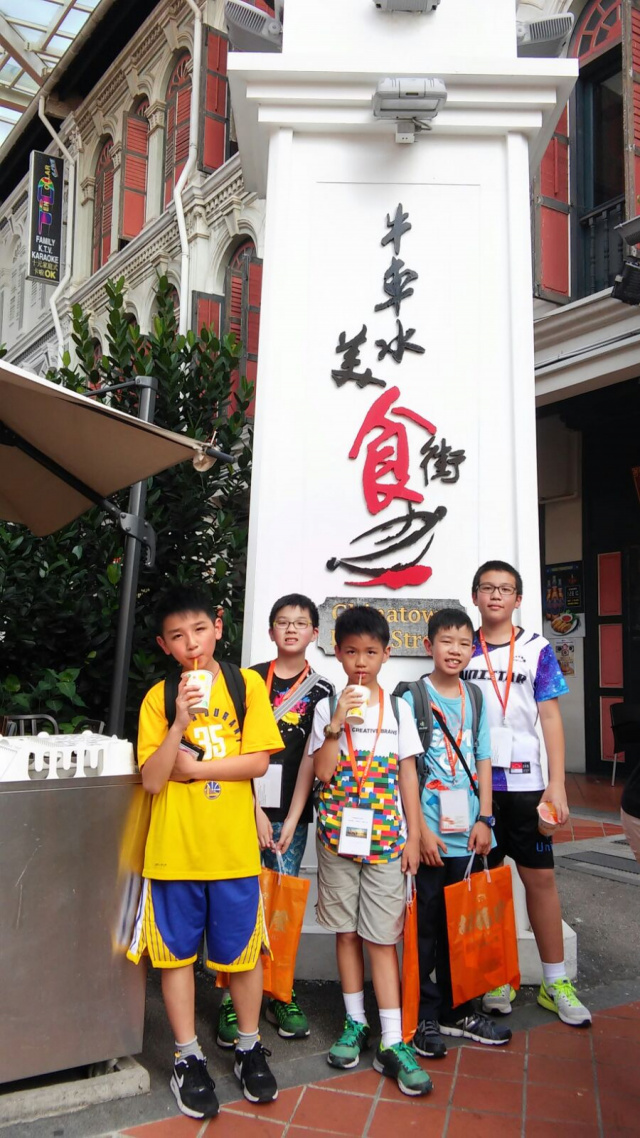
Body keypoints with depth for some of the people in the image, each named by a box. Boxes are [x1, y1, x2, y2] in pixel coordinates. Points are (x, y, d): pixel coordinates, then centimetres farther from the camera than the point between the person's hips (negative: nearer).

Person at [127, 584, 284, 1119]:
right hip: (174, 849, 1)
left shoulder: (247, 684, -3)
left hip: (234, 848, 0)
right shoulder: (158, 698, -1)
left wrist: (194, 766, -10)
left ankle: (249, 1048, 34)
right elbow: (152, 779, -8)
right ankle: (188, 1058, 30)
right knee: (178, 954, 11)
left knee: (244, 952, 11)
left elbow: (258, 761, -8)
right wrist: (181, 721, -20)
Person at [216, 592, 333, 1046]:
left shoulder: (321, 691, 4)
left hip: (291, 813, 1)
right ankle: (233, 998, 11)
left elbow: (312, 759, -1)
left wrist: (291, 821, -6)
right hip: (247, 806, 0)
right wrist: (255, 811, -7)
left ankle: (281, 994, 22)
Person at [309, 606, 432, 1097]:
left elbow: (408, 776, 4)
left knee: (382, 937, 1)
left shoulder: (398, 709, 3)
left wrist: (413, 835, 1)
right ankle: (355, 1023, 26)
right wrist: (338, 723, -19)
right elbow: (323, 772, -7)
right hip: (338, 836, 1)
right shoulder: (327, 708, 1)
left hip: (386, 838, 0)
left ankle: (392, 1042, 8)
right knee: (346, 932, 10)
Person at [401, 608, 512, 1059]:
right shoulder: (413, 698, -6)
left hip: (468, 834, 5)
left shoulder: (476, 697, 8)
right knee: (424, 927, 5)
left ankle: (457, 1010, 30)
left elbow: (483, 761, 10)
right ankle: (424, 1016, 19)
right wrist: (420, 830, -13)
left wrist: (484, 819, 1)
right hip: (428, 834, -4)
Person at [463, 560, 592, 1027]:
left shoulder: (537, 650, 1)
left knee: (540, 876, 3)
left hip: (524, 782, -1)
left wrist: (557, 784, -5)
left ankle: (556, 982, 18)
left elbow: (551, 717, 0)